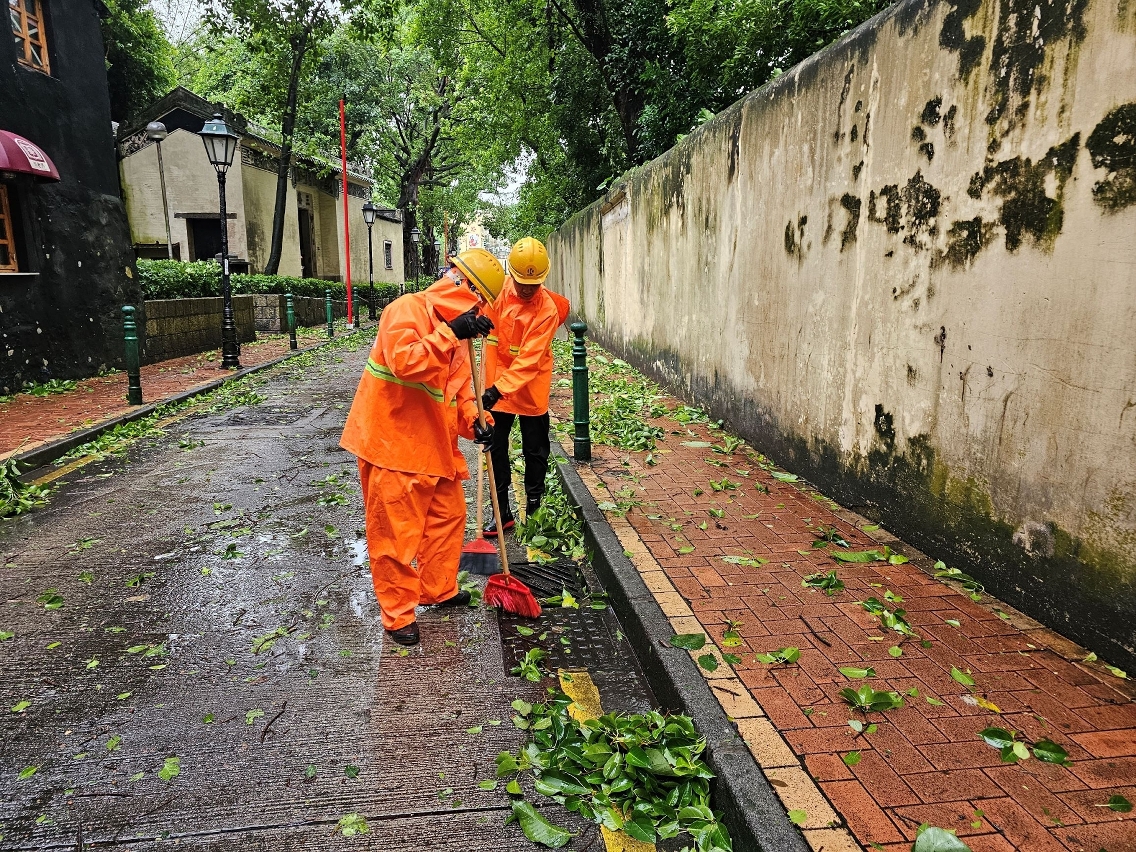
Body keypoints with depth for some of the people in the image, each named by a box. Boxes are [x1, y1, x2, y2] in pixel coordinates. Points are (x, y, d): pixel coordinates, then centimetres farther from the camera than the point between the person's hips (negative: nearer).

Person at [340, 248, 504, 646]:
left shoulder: (454, 330, 13)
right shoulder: (407, 310, -15)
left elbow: (460, 387, 13)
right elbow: (404, 363, -33)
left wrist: (474, 421, -4)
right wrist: (450, 333, -32)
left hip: (435, 444, 9)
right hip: (393, 442, -9)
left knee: (448, 516, 18)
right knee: (397, 532, 1)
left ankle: (439, 590, 36)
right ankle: (398, 614, 15)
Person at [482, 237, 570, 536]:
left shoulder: (548, 309, -19)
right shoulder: (499, 289, -6)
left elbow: (528, 359, -26)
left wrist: (499, 388, -36)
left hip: (531, 388, -4)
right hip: (496, 383, 4)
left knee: (535, 451, 8)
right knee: (496, 449, 7)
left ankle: (534, 507, 26)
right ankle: (502, 512, 18)